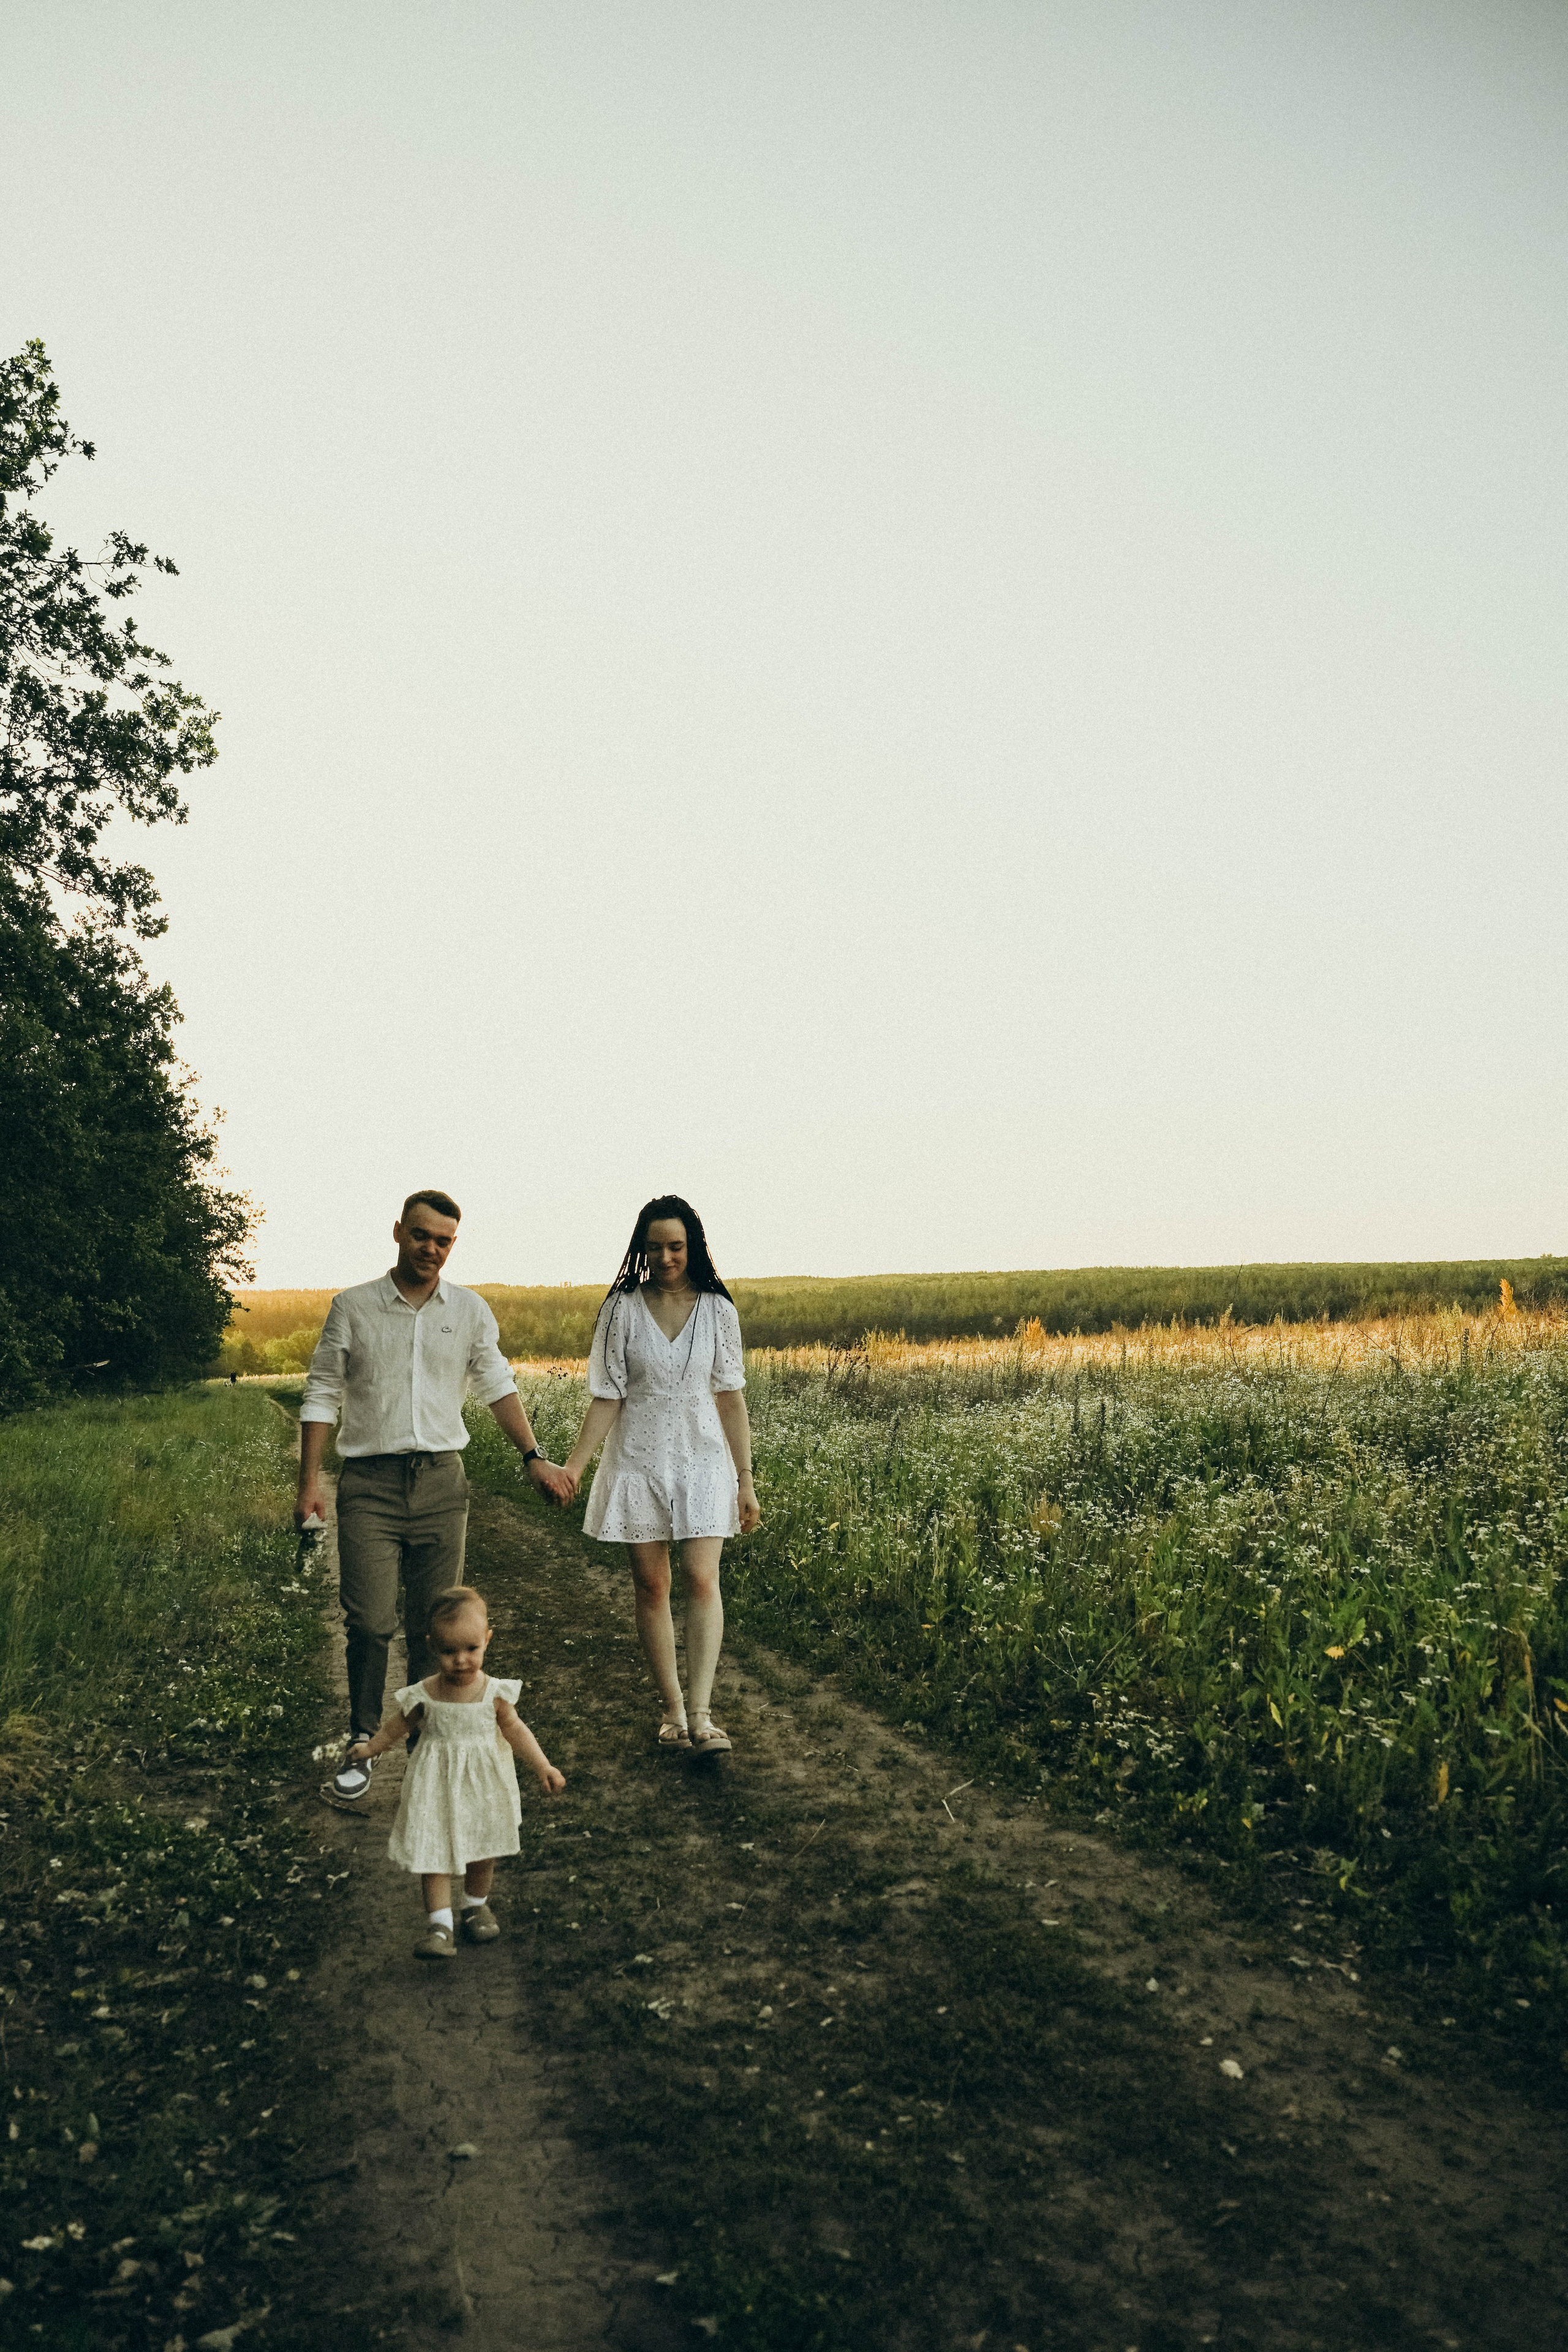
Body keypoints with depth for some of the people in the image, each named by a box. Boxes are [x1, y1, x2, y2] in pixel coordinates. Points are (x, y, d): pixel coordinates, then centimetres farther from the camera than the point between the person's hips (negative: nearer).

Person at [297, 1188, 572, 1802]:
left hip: (440, 1481, 2)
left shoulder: (470, 1311, 8)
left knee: (434, 1625, 6)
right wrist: (309, 1483, -2)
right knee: (369, 1623, -7)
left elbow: (498, 1387, 14)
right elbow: (322, 1395, 4)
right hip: (370, 1482, -2)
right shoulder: (353, 1307, 2)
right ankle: (362, 1745, 10)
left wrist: (534, 1458, 6)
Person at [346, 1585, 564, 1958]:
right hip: (437, 1785, -1)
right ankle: (439, 1924, 3)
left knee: (484, 1851, 16)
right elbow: (400, 1724, 5)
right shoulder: (425, 1695, -14)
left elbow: (515, 1730, -4)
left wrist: (543, 1767, -6)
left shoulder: (495, 1693, -14)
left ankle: (476, 1906, 39)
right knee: (433, 1852, -5)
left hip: (484, 1785, 1)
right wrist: (371, 1749, 9)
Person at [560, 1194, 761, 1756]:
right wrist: (573, 1466, -10)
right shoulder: (622, 1310, -3)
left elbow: (731, 1399, 2)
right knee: (651, 1586, 4)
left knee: (702, 1580, -11)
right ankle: (673, 1711, 16)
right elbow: (607, 1398, -1)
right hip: (638, 1461, 0)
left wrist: (745, 1482, 2)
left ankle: (701, 1714, -10)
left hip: (702, 1460, 0)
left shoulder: (717, 1310, -1)